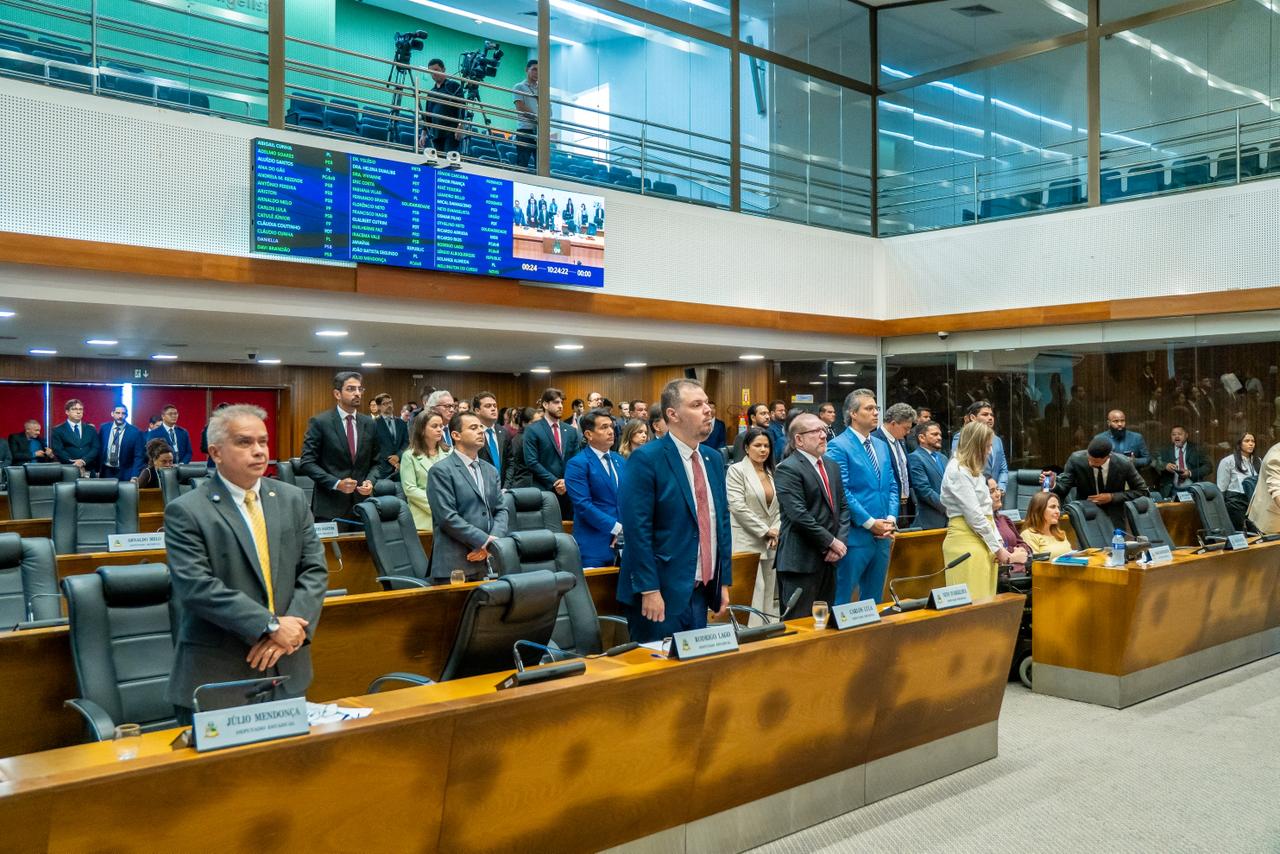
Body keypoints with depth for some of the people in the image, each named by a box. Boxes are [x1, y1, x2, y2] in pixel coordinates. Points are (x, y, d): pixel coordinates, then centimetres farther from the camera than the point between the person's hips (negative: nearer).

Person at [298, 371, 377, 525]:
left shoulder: (369, 423, 9)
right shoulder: (319, 422, -4)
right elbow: (307, 462, -8)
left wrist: (370, 481, -6)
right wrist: (336, 483, -18)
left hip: (362, 503, 4)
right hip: (330, 505, -4)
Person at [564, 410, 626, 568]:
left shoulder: (620, 460, 13)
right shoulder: (577, 464, -8)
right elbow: (583, 505, -16)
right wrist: (617, 528, -16)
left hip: (624, 542, 6)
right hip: (594, 545, -6)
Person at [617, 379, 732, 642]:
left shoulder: (714, 459, 11)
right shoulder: (645, 459, -12)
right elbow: (637, 530, -16)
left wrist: (724, 582, 13)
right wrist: (649, 590, -19)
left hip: (701, 591, 7)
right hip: (661, 593, -7)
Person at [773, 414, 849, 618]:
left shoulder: (832, 466, 16)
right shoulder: (788, 469, -11)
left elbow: (843, 507, 14)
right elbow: (799, 515, -18)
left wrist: (840, 542, -2)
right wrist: (831, 542, -13)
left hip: (829, 558, 8)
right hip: (801, 561, -8)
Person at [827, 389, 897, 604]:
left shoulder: (881, 446, 15)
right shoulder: (838, 447, -9)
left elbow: (892, 487, 15)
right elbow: (842, 492, -15)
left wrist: (891, 519, -1)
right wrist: (870, 523, -15)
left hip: (882, 536, 8)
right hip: (855, 535, -7)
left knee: (874, 599, 15)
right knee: (842, 600, -1)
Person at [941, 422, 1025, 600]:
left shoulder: (974, 471, 18)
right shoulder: (957, 471, -11)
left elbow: (987, 511, 16)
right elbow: (974, 515, -14)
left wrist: (999, 543, 3)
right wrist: (997, 548, -11)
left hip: (983, 541, 9)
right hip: (966, 542, -9)